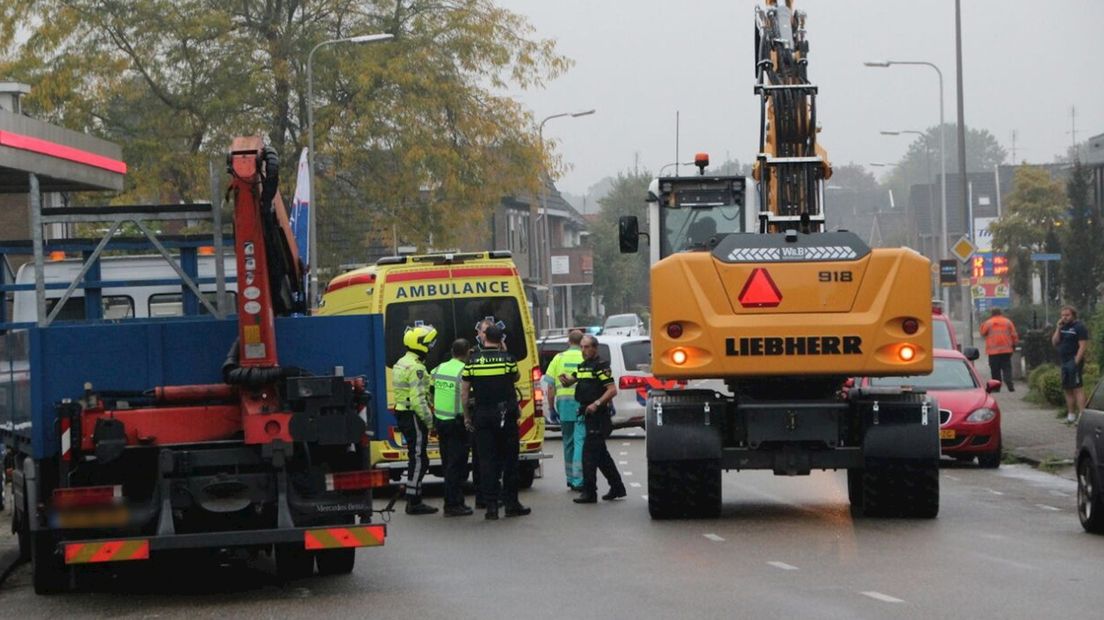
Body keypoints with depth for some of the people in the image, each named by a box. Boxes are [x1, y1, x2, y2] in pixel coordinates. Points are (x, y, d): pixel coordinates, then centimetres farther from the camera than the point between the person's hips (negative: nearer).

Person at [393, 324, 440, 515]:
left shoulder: (402, 363, 15)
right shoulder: (416, 368, -18)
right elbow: (418, 399, -23)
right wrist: (429, 420, -18)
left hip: (403, 414, 10)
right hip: (414, 417, -10)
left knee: (416, 458, 15)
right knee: (418, 459, -6)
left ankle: (414, 500, 19)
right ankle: (414, 502, -4)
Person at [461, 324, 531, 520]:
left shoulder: (473, 362, -2)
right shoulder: (507, 359, -5)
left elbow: (464, 392, 1)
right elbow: (516, 377, 15)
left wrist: (467, 416, 11)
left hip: (482, 416, 1)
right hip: (506, 415, -1)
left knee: (487, 460, 3)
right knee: (509, 459, 8)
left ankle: (491, 505, -1)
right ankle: (511, 503, 10)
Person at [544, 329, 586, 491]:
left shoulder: (559, 358, 6)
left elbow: (550, 386, 5)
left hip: (564, 403, 3)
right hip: (583, 403, -3)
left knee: (568, 441, 16)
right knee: (580, 441, -5)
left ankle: (571, 479, 23)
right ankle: (578, 480, -14)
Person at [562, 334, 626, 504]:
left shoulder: (601, 367, -11)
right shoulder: (582, 367, 17)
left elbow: (612, 390, -16)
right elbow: (571, 381, 16)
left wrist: (597, 403, -25)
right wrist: (565, 380, -8)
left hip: (598, 414, -10)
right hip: (588, 414, 10)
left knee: (589, 452, -12)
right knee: (601, 453, 15)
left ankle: (589, 492, -11)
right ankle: (617, 488, 24)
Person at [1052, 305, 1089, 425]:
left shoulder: (1079, 327, -7)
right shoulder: (1063, 327, 17)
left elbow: (1083, 346, -14)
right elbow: (1055, 342, 11)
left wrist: (1076, 361, -20)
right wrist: (1058, 328, 0)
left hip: (1074, 361, -9)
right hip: (1064, 361, 9)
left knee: (1077, 388, -15)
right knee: (1068, 389, 11)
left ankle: (1081, 415, -20)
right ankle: (1071, 415, 18)